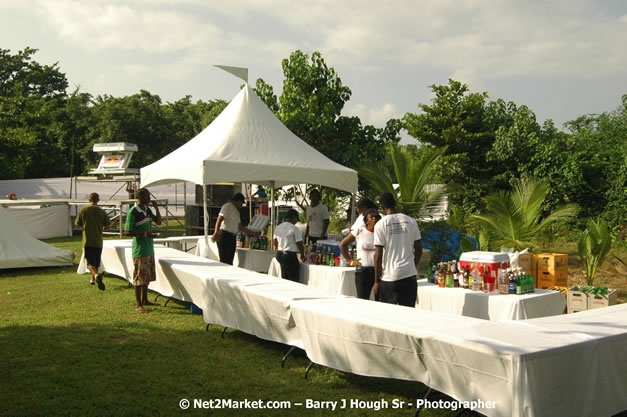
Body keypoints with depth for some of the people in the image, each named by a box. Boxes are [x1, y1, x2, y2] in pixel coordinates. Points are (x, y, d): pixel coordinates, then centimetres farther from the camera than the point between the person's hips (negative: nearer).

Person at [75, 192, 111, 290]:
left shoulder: (83, 210, -5)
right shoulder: (102, 212, -1)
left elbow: (77, 224, 1)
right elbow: (108, 225, 1)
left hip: (87, 241, -2)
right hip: (98, 241, 2)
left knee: (90, 263, -4)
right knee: (96, 262, 18)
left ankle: (96, 275, -30)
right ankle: (93, 280, 30)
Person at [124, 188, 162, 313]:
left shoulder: (147, 209, 9)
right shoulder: (133, 212, -15)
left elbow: (158, 221, 16)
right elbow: (127, 232, -16)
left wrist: (156, 208, 2)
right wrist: (144, 233, -23)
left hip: (149, 248, 8)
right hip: (139, 250, -8)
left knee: (147, 276, 16)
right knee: (139, 277, -2)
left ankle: (145, 299, 29)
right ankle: (138, 304, 6)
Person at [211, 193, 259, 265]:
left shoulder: (236, 211, 22)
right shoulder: (227, 206, -6)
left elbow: (240, 226, 27)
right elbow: (219, 220, -17)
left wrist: (253, 233, 29)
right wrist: (216, 233, -29)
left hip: (232, 237, 9)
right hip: (224, 236, -9)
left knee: (230, 261, 5)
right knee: (224, 261, -11)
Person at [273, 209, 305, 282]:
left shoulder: (278, 227, 9)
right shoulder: (295, 229, -13)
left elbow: (275, 242, 15)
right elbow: (300, 244, -11)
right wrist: (302, 255, 4)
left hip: (279, 255, 8)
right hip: (290, 256, -8)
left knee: (284, 279, 15)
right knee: (293, 280, -1)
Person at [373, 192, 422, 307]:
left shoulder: (380, 225, -7)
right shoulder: (411, 221, 3)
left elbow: (378, 255, -8)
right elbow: (419, 249, 7)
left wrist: (377, 281, 0)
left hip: (389, 277, -3)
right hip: (410, 275, 3)